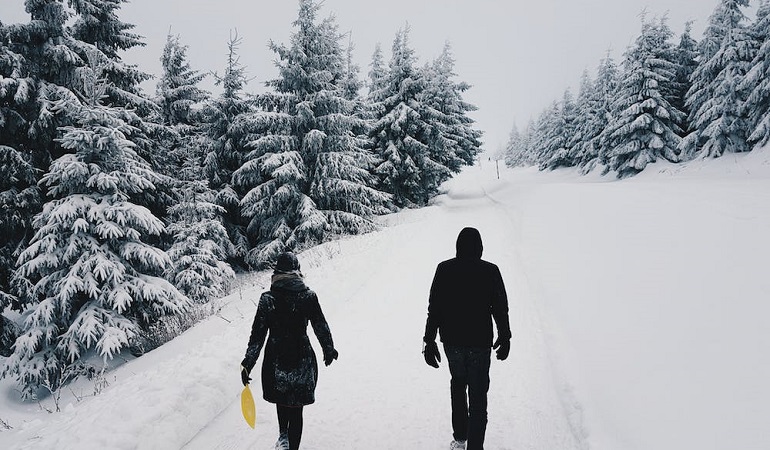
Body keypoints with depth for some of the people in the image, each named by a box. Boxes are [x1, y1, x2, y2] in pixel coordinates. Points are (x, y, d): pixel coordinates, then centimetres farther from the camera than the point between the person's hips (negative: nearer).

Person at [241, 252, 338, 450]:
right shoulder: (308, 296, -11)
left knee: (281, 398, 28)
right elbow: (321, 327, -1)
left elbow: (257, 335, -9)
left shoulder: (267, 299, -11)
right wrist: (329, 350, 16)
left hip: (275, 362, 1)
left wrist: (247, 364, -1)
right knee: (296, 410, 12)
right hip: (302, 361, 0)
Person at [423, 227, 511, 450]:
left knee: (458, 383, 24)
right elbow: (501, 308, -3)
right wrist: (505, 338, 10)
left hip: (452, 341, 2)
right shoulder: (490, 271, -9)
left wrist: (429, 340, 1)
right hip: (480, 342, -2)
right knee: (478, 394, 7)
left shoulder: (444, 269, -6)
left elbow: (434, 308, -6)